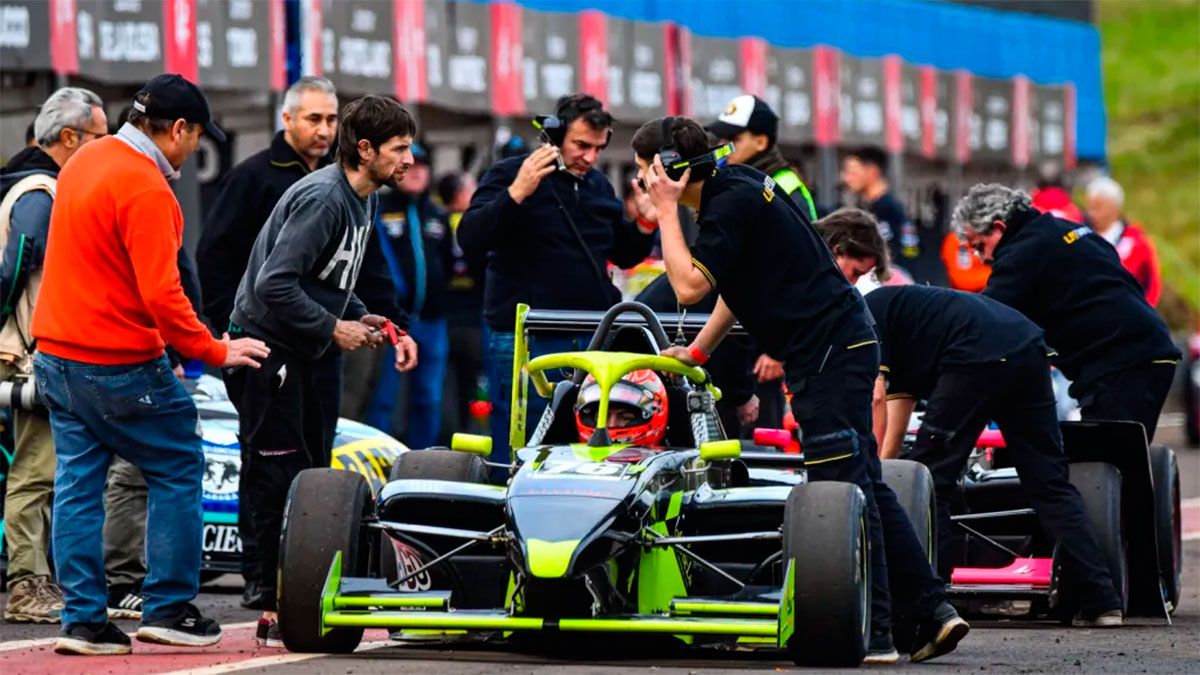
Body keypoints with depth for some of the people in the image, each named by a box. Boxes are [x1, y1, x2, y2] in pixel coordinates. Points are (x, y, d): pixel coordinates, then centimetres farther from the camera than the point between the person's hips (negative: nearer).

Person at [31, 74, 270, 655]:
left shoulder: (85, 160, 9)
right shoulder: (146, 190, -20)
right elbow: (161, 295, -23)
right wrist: (214, 351, -14)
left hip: (56, 355, 9)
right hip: (120, 363, -9)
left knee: (77, 485, 9)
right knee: (177, 472, 5)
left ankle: (83, 619, 8)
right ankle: (168, 608, 6)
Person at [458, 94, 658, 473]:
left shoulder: (598, 185, 16)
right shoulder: (510, 175, -4)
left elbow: (624, 256, 27)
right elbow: (470, 240, -16)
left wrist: (646, 223, 7)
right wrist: (517, 193, -26)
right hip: (525, 342, -6)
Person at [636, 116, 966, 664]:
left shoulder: (732, 201, -15)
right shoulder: (733, 185, 15)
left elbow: (689, 286, -20)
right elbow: (735, 284, 25)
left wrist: (666, 209, -13)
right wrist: (696, 352, 26)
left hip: (829, 351, -10)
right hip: (840, 345, 10)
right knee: (864, 486, 12)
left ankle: (873, 635, -8)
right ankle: (932, 611, 11)